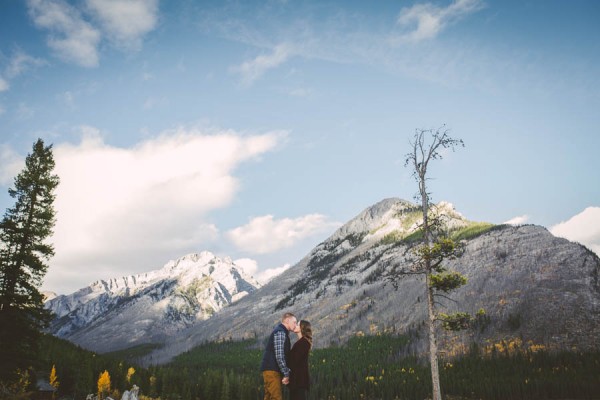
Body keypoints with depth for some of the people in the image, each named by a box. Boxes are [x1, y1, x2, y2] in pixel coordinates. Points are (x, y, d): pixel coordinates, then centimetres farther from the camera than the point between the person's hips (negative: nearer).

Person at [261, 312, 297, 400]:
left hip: (271, 370, 10)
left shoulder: (283, 332, 19)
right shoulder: (280, 332, -14)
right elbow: (279, 356, -21)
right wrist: (286, 374, -16)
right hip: (272, 370, -10)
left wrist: (286, 373, 15)